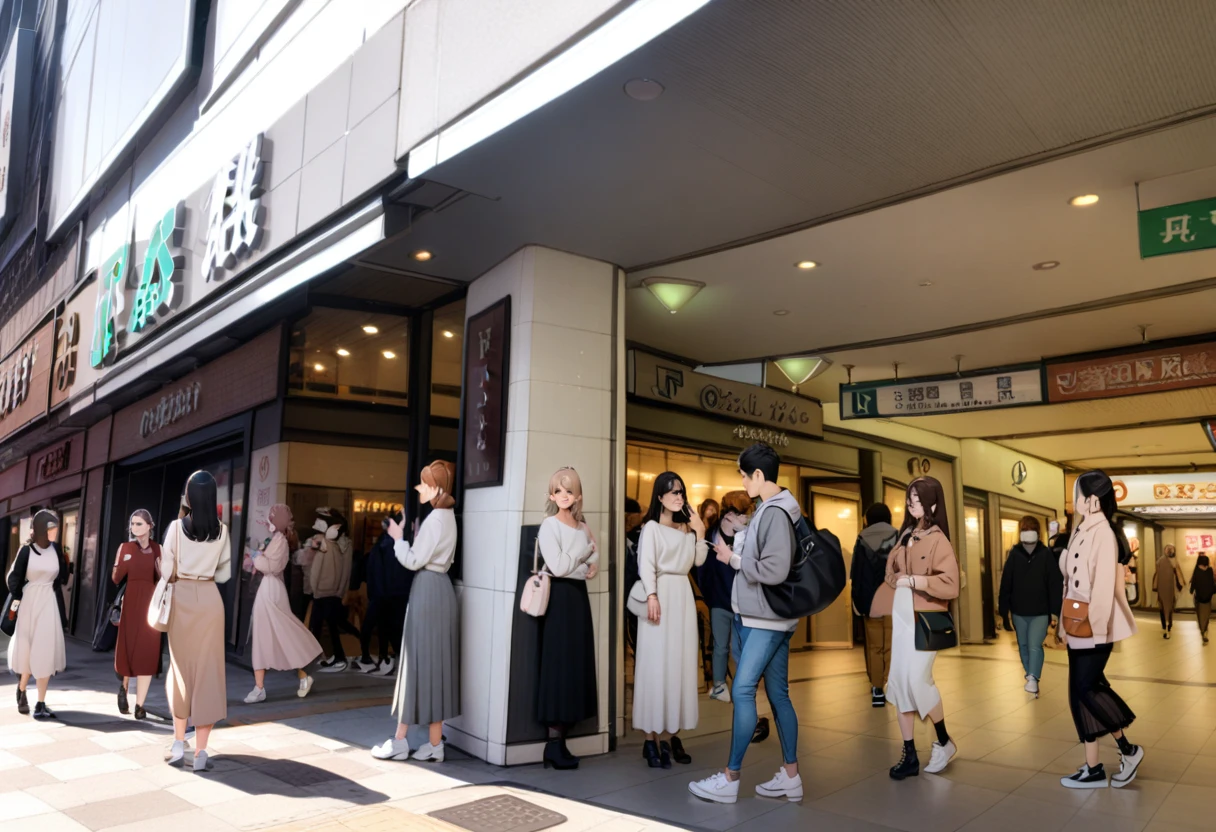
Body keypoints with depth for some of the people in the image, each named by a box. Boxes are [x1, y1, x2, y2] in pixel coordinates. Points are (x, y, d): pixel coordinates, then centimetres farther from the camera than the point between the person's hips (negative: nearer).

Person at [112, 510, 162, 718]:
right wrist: (123, 563, -20)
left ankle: (139, 705, 2)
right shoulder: (125, 547, 1)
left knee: (147, 652, -3)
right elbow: (115, 578, -2)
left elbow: (161, 579, 7)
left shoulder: (157, 548, 4)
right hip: (130, 602, 0)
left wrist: (161, 568, -13)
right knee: (129, 648, 8)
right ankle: (124, 687, 38)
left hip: (150, 603, 0)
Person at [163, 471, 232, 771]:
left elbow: (166, 570, -5)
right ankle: (200, 751, 4)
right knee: (208, 670, 4)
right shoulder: (222, 531, -1)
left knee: (181, 668, 14)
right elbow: (224, 573, 4)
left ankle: (179, 744, 16)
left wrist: (178, 575, 16)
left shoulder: (176, 527, -6)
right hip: (210, 599, 0)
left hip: (182, 598, 0)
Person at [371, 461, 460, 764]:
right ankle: (434, 744, 15)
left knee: (419, 662, -2)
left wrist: (398, 537, -3)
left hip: (428, 591, -10)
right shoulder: (447, 516, 14)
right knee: (436, 663, 10)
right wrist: (410, 533, 7)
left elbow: (414, 561, -16)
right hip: (440, 589, 10)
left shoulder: (436, 518, -15)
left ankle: (400, 741, 9)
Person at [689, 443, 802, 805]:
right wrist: (734, 553, 2)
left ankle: (729, 778, 2)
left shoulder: (775, 513, -17)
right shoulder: (769, 509, 12)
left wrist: (733, 559, -13)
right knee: (778, 694, 12)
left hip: (767, 620, -10)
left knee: (742, 691, -6)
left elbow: (774, 571, -23)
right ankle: (790, 776, 19)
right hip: (760, 617, 10)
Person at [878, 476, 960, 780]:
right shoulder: (906, 534, 9)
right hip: (901, 618, 7)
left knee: (917, 680, -12)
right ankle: (909, 755, 16)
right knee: (899, 682, 5)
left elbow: (950, 584, -19)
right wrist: (897, 579, -1)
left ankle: (944, 742, 15)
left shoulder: (938, 540, -11)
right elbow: (891, 568, 18)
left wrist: (914, 580, -17)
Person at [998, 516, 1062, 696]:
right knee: (1023, 646, 14)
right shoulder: (1014, 555, -2)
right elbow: (1005, 585, 0)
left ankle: (1033, 679, -15)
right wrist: (1004, 611, 0)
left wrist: (1054, 610, -8)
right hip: (1018, 612, 3)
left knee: (1034, 646, -15)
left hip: (1040, 612, -3)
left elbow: (1056, 584, -5)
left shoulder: (1046, 555, -7)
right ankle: (1030, 677, 30)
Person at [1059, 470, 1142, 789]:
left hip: (1093, 628, -9)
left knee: (1087, 690, -3)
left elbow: (1105, 583, -19)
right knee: (1082, 692, 10)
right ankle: (1093, 767, 17)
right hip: (1079, 627, 9)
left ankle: (1127, 749, 16)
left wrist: (1095, 624, -19)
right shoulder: (1083, 531, 12)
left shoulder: (1102, 532, -15)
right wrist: (1067, 622, 12)